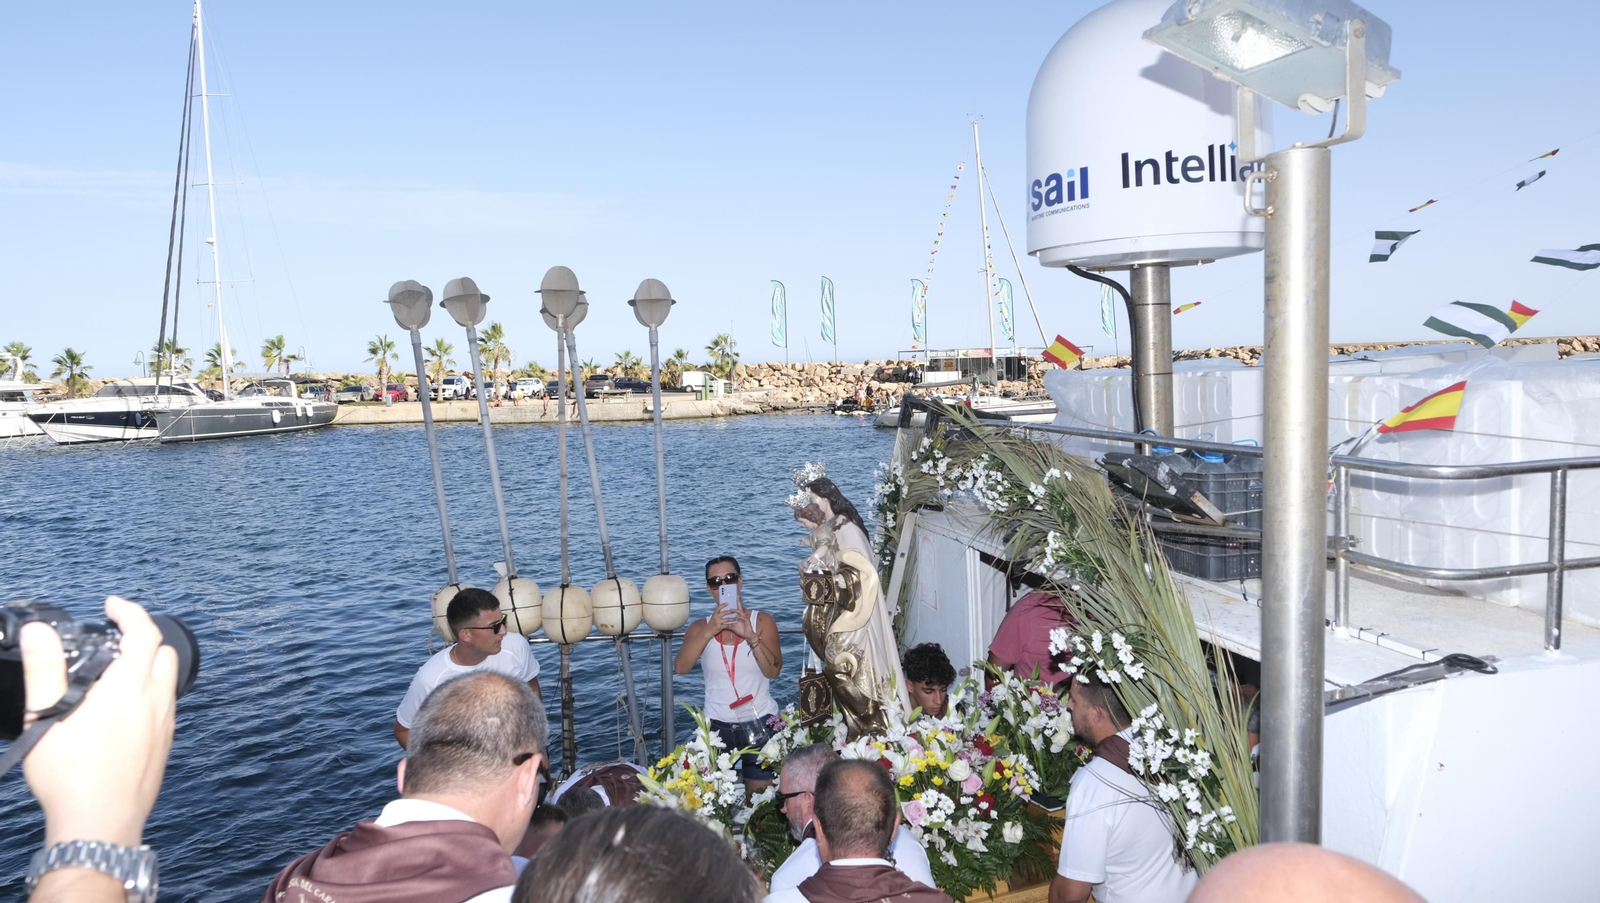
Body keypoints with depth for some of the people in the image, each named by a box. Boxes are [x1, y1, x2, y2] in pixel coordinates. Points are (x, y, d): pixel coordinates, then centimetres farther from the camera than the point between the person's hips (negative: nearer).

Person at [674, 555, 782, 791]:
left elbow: (773, 670, -12)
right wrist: (709, 631, -26)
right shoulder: (700, 627, 3)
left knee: (761, 795, 2)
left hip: (760, 723, -1)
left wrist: (750, 635, -26)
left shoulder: (762, 620, 1)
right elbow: (680, 667, -14)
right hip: (717, 726, 1)